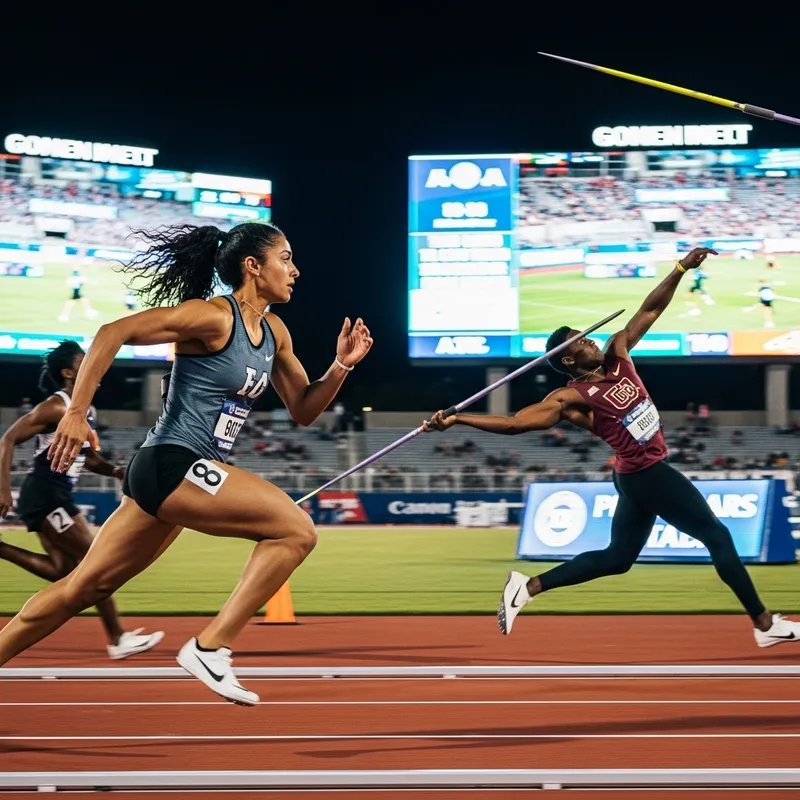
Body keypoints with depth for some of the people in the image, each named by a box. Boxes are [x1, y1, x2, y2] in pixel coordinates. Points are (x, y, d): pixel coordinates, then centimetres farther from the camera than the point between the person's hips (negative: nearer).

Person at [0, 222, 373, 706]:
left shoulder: (274, 333, 13)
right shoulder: (212, 318, -13)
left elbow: (304, 410, 19)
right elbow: (113, 333, -18)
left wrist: (342, 365, 2)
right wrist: (77, 413, -22)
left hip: (187, 475, 9)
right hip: (172, 465, -9)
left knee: (84, 588, 13)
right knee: (297, 530, -15)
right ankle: (211, 647, -12)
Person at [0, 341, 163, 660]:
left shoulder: (87, 411, 12)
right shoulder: (56, 407, -16)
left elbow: (87, 457, 24)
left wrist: (118, 471, 5)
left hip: (56, 495, 10)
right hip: (45, 494, -10)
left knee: (63, 569, 10)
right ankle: (118, 639, -2)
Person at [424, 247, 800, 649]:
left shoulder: (616, 356, 3)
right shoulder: (572, 398, -17)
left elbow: (649, 311, 3)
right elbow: (515, 422, -21)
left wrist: (681, 269, -8)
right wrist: (456, 419, -31)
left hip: (643, 474, 9)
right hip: (647, 474, -9)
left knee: (616, 557, 16)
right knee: (718, 537, 0)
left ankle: (527, 586, 14)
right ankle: (765, 624, 7)